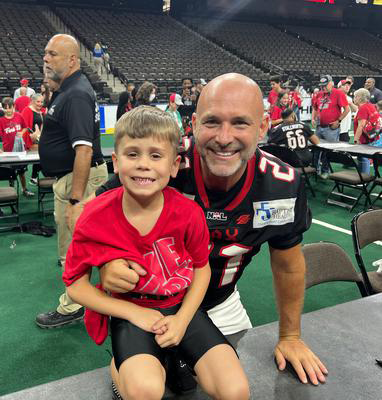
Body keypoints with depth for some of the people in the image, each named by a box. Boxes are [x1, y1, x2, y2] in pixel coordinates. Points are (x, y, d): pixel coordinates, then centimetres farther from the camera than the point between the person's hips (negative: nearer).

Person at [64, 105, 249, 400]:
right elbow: (76, 285, -7)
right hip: (130, 312, -1)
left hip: (183, 307, 2)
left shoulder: (189, 213, -15)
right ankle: (123, 368, 3)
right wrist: (135, 313, -15)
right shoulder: (95, 219, -16)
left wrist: (182, 320, -13)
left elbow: (202, 268, 0)